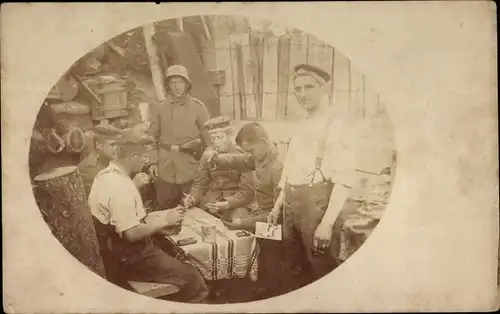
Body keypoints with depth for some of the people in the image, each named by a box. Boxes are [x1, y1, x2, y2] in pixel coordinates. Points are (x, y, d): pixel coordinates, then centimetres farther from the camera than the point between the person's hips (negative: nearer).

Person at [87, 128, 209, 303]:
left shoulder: (107, 174, 5)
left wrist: (159, 217, 7)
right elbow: (132, 233, -28)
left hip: (118, 248, 10)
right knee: (195, 280, -10)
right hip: (130, 257, -10)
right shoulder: (121, 186, -26)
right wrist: (164, 221, -15)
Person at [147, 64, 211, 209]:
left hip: (190, 169, -2)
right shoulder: (160, 108, 5)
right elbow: (152, 137, 8)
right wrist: (152, 162, -1)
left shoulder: (197, 107, 0)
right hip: (165, 170, 2)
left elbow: (208, 138, 3)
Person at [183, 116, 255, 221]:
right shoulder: (207, 155, 5)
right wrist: (193, 198, -15)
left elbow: (247, 192, -10)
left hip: (236, 204, -3)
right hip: (209, 204, 4)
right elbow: (200, 183, 7)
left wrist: (226, 205, -26)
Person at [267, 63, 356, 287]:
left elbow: (343, 180, -15)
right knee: (297, 269, 17)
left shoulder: (337, 128, -8)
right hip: (291, 206, 7)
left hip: (317, 205, -7)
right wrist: (278, 206, 16)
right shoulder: (299, 129, 15)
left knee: (323, 273, 0)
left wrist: (327, 223, -22)